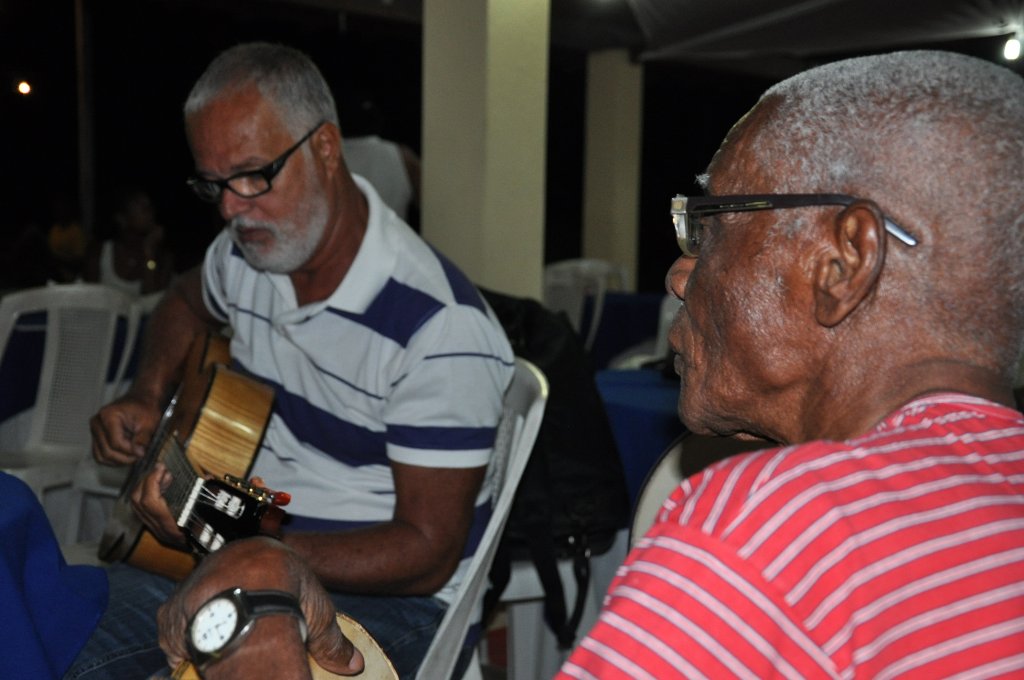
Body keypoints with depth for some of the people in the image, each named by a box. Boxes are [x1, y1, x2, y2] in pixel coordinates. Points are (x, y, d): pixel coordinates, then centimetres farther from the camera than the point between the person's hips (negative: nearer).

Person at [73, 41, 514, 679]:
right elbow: (188, 303, 26)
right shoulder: (245, 251, -1)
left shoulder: (441, 328, -24)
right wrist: (148, 400, 7)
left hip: (384, 596, -6)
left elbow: (427, 553, -21)